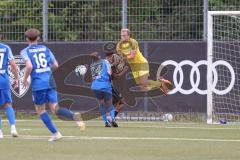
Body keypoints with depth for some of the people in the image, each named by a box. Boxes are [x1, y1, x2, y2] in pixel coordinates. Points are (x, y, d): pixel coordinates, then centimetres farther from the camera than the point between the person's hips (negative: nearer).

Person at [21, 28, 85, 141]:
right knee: (55, 109, 0)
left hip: (37, 83, -4)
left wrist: (25, 79, -2)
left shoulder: (25, 51, 1)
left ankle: (55, 133, 4)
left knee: (40, 110, 13)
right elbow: (55, 65, 12)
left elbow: (29, 66, -16)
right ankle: (74, 116, -28)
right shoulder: (45, 49, 14)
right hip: (50, 81, 4)